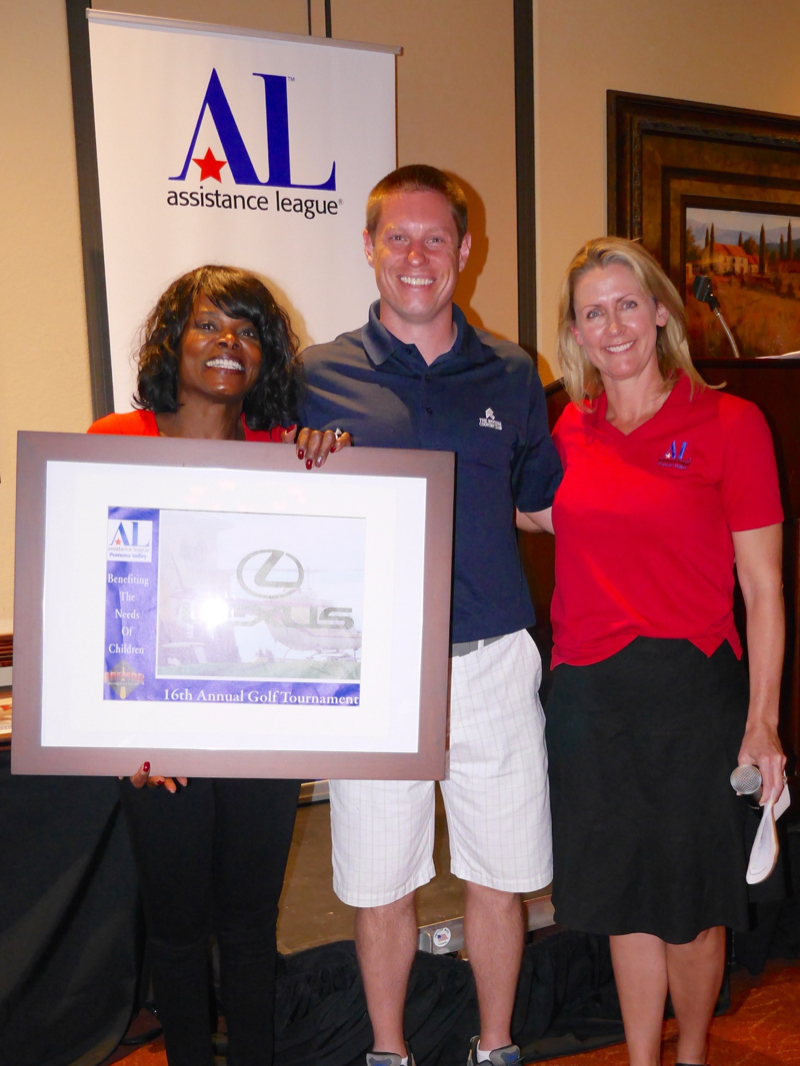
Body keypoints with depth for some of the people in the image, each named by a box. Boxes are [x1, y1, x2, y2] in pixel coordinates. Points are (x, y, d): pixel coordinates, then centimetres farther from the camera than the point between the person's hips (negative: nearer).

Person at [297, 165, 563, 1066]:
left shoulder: (510, 376, 8)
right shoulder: (319, 376, 2)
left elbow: (545, 503, 16)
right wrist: (309, 463, -12)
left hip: (492, 661, 2)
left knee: (499, 875, 13)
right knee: (381, 882, 11)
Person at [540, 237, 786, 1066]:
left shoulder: (729, 423, -4)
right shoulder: (569, 430, 7)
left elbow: (763, 589, -4)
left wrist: (761, 719, -8)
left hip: (690, 687, -3)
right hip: (585, 691, 4)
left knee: (689, 903, 9)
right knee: (623, 895, 14)